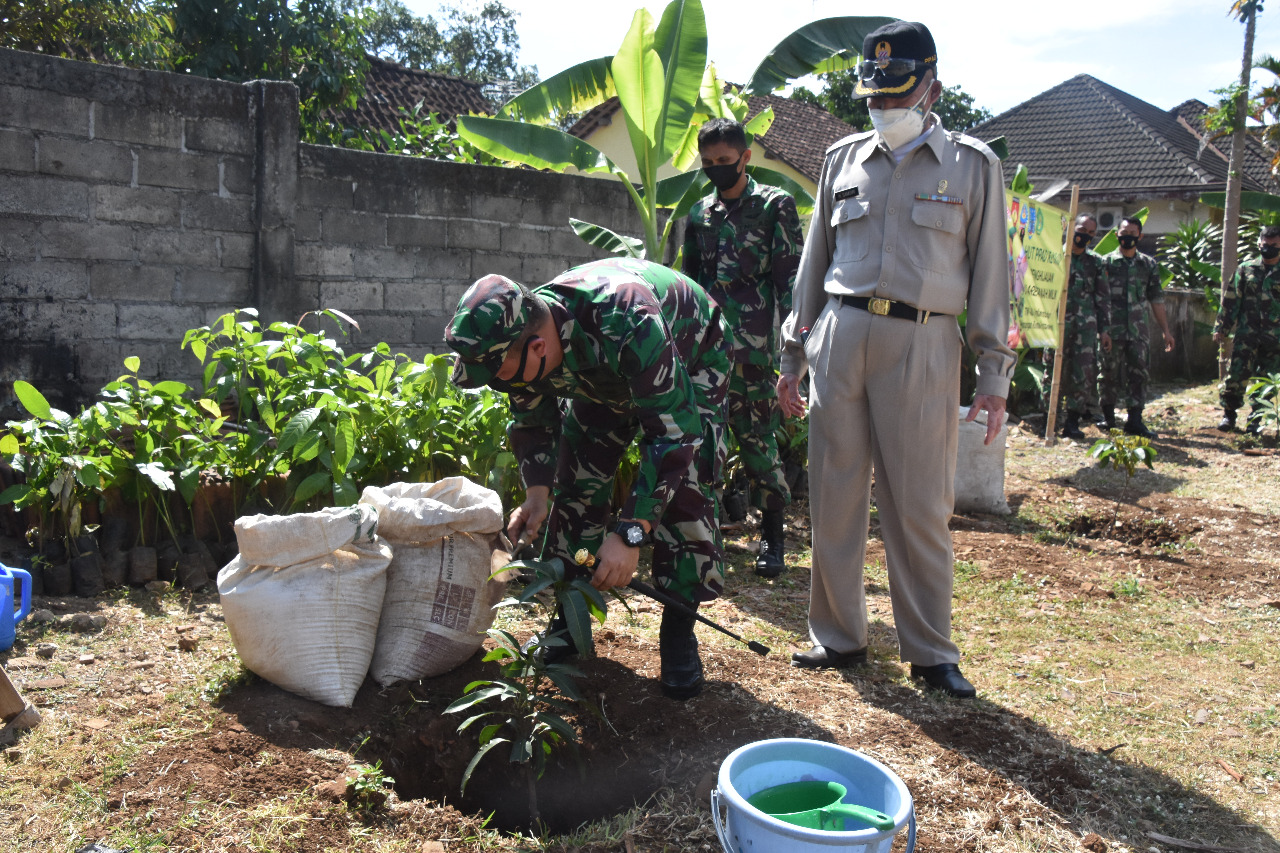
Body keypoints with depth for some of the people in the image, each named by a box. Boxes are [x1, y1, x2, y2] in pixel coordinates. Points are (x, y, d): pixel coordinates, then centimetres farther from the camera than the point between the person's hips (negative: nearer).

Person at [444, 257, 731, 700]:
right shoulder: (517, 342, -26)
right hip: (604, 375, 5)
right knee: (576, 481, -1)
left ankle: (679, 630, -3)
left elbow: (674, 434, -45)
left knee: (684, 491, -19)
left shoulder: (627, 324, -48)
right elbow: (533, 422, -7)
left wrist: (630, 534, -47)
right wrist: (536, 493, -23)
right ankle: (570, 617, 15)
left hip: (690, 359, -5)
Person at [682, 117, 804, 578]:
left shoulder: (776, 204, 3)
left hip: (754, 344, -4)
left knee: (756, 435, -3)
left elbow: (791, 276, -3)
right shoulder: (700, 213, 17)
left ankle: (772, 536, 10)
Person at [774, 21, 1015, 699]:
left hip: (922, 345, -2)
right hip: (840, 336, 3)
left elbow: (990, 272, 6)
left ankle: (931, 651, 13)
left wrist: (995, 374, 0)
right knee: (834, 496, 5)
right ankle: (839, 637, 18)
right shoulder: (843, 159, 14)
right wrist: (793, 357, 13)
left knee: (920, 504, -1)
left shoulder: (972, 165, 8)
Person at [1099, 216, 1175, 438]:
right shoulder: (1106, 262, 2)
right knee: (1110, 374, 4)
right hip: (1112, 330, -2)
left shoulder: (1149, 265, 10)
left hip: (1138, 330, 2)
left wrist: (1165, 330, 9)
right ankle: (1107, 417, 18)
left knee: (1139, 374, -1)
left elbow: (1156, 300, 12)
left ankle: (1135, 420, 4)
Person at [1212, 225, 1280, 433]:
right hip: (1247, 333, 0)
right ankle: (1228, 415, 7)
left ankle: (1256, 419, 15)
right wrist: (1221, 327, 3)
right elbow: (1230, 301, 8)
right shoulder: (1246, 271, 7)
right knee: (1236, 373, -6)